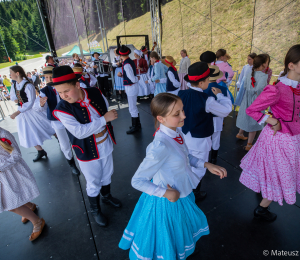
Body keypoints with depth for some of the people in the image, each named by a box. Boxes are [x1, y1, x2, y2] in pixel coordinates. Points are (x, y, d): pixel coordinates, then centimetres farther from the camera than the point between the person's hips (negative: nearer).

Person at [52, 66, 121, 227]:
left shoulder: (95, 93, -10)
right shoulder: (62, 109, -23)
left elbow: (107, 110, 9)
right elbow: (79, 132, -31)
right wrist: (104, 119, -30)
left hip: (106, 145, 5)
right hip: (88, 152, -4)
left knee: (107, 175, 25)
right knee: (93, 183, 14)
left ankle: (106, 196, 55)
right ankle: (95, 210, 43)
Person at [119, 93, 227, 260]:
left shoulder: (176, 131, -13)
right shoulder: (161, 146, -38)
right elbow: (137, 181, -28)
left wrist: (206, 165, -5)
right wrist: (165, 193, -24)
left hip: (181, 194, 8)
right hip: (168, 201, -7)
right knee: (169, 237, 24)